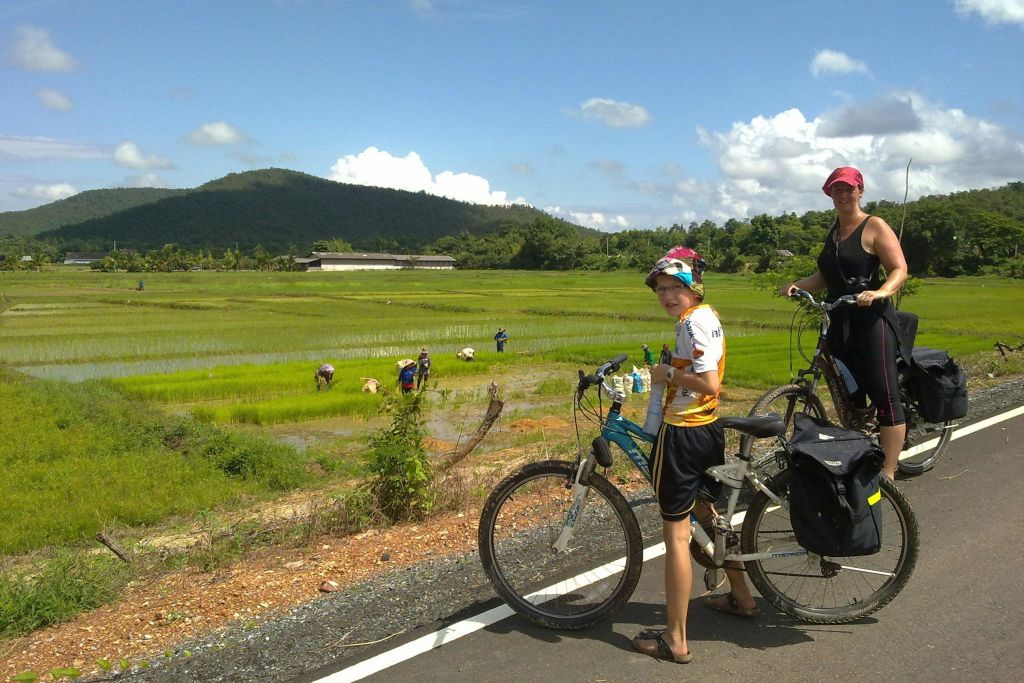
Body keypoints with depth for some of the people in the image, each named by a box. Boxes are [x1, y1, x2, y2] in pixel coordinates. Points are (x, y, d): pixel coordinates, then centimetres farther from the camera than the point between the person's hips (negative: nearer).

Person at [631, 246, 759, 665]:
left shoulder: (693, 321, -18)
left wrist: (667, 372, -15)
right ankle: (741, 597, 44)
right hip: (709, 429, 10)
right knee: (710, 514, 27)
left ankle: (675, 641, 4)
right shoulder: (708, 316, 12)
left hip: (682, 434, -10)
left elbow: (708, 384, -26)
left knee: (676, 533, -3)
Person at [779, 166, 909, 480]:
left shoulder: (874, 227, -4)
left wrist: (881, 292, -30)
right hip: (840, 322, 8)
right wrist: (797, 285, 1)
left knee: (885, 396, -8)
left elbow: (899, 269, -11)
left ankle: (887, 473, -5)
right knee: (849, 397, 12)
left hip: (871, 321, -8)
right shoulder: (834, 231, 18)